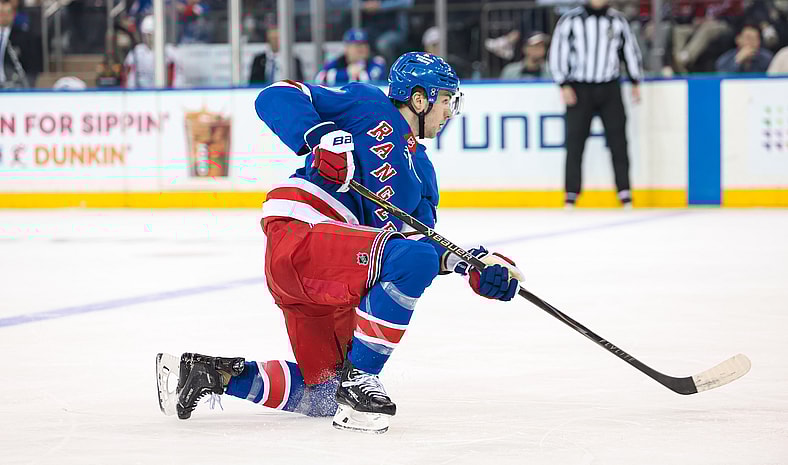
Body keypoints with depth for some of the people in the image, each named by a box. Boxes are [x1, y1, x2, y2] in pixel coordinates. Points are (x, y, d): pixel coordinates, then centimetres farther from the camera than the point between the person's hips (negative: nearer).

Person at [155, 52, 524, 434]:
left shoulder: (421, 170, 25)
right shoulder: (368, 106, 1)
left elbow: (422, 239, 19)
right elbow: (276, 98, -6)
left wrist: (470, 264, 2)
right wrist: (322, 135, -21)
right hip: (297, 233, -10)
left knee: (329, 394, 11)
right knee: (413, 258, -29)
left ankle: (215, 374, 15)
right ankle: (359, 375, -19)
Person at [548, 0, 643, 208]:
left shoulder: (617, 20, 6)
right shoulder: (571, 20, -4)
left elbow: (630, 48, 16)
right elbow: (557, 51, -3)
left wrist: (635, 82, 12)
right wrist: (564, 85, -9)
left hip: (610, 89, 2)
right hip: (579, 89, -2)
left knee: (618, 138, -2)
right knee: (575, 140, -3)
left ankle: (624, 192, 3)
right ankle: (571, 195, 2)